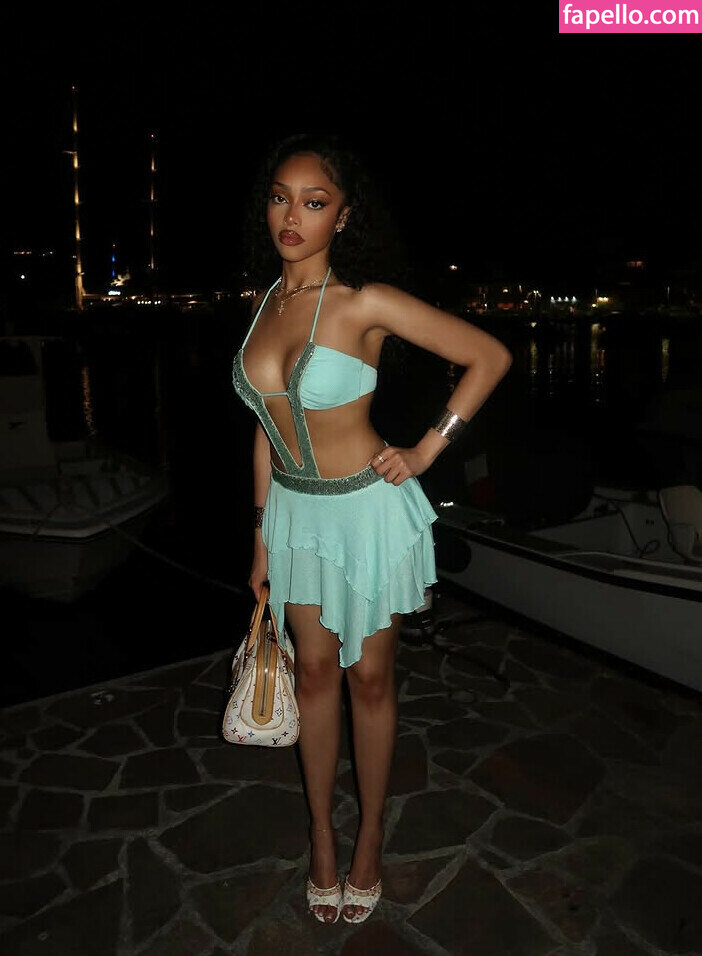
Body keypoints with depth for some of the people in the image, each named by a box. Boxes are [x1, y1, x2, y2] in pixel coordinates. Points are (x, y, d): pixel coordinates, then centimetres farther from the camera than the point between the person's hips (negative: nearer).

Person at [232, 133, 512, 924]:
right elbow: (266, 427, 6)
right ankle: (320, 834, 36)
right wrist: (262, 541, 8)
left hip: (367, 509, -5)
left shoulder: (365, 303, -17)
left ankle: (369, 837, 35)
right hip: (294, 510, 5)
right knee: (315, 672, 16)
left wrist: (425, 452, -12)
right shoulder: (265, 302, 1)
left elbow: (490, 356, -12)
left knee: (369, 678, 11)